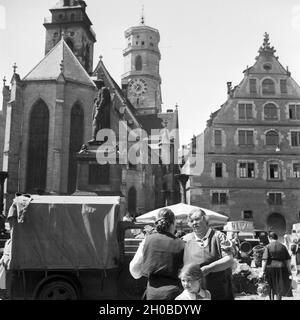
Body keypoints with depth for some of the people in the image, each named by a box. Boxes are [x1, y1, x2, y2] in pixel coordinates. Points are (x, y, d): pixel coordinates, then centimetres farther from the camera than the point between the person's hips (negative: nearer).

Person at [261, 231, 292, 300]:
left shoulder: (268, 247, -5)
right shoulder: (283, 246, 4)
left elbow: (264, 260, -11)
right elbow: (288, 260, 3)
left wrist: (263, 271, -9)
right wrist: (289, 270, 8)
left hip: (270, 269, -2)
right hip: (281, 269, 2)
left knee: (272, 288, 12)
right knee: (279, 287, 14)